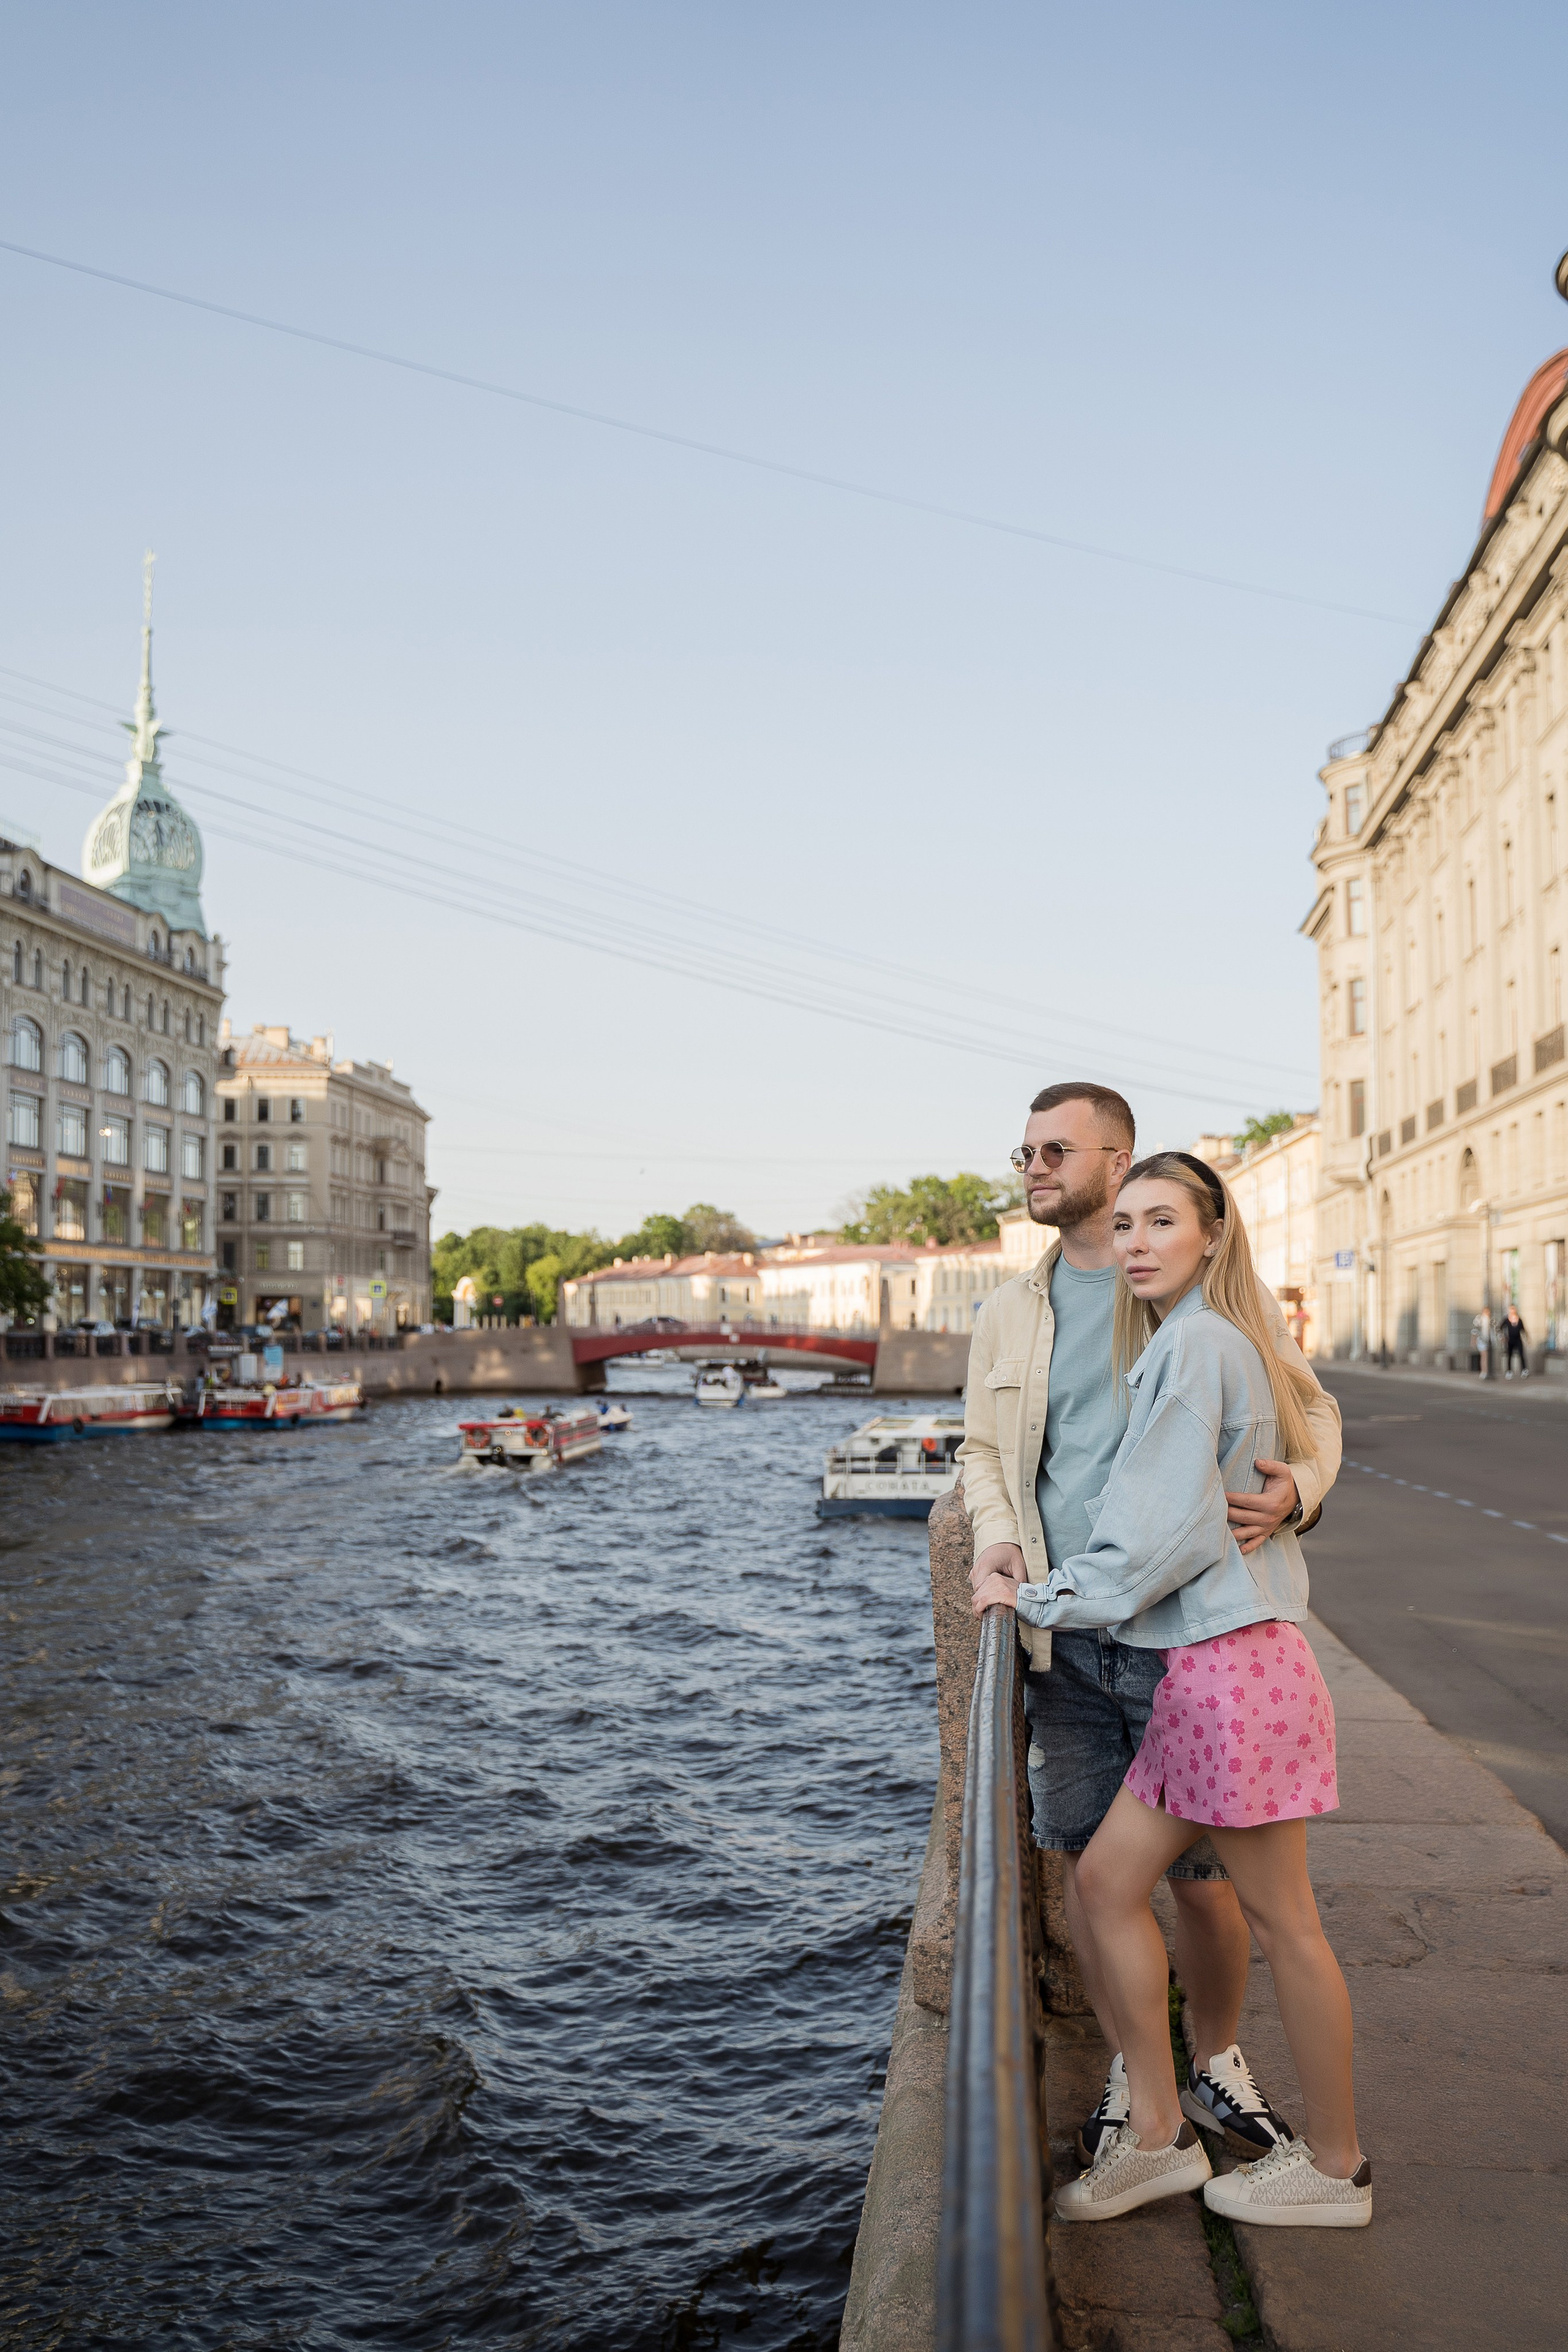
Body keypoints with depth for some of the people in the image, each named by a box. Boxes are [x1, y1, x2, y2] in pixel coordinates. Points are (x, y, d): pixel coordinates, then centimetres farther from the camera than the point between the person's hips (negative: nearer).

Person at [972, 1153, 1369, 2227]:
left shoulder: (1196, 1344, -15)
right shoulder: (1216, 1344, 15)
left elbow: (1163, 1533, -17)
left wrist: (1038, 1596, -7)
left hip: (1234, 1664, -10)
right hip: (1206, 1663, 10)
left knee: (1281, 1919, 4)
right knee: (1109, 1878, 10)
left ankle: (1336, 2166, 22)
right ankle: (1157, 2136, 21)